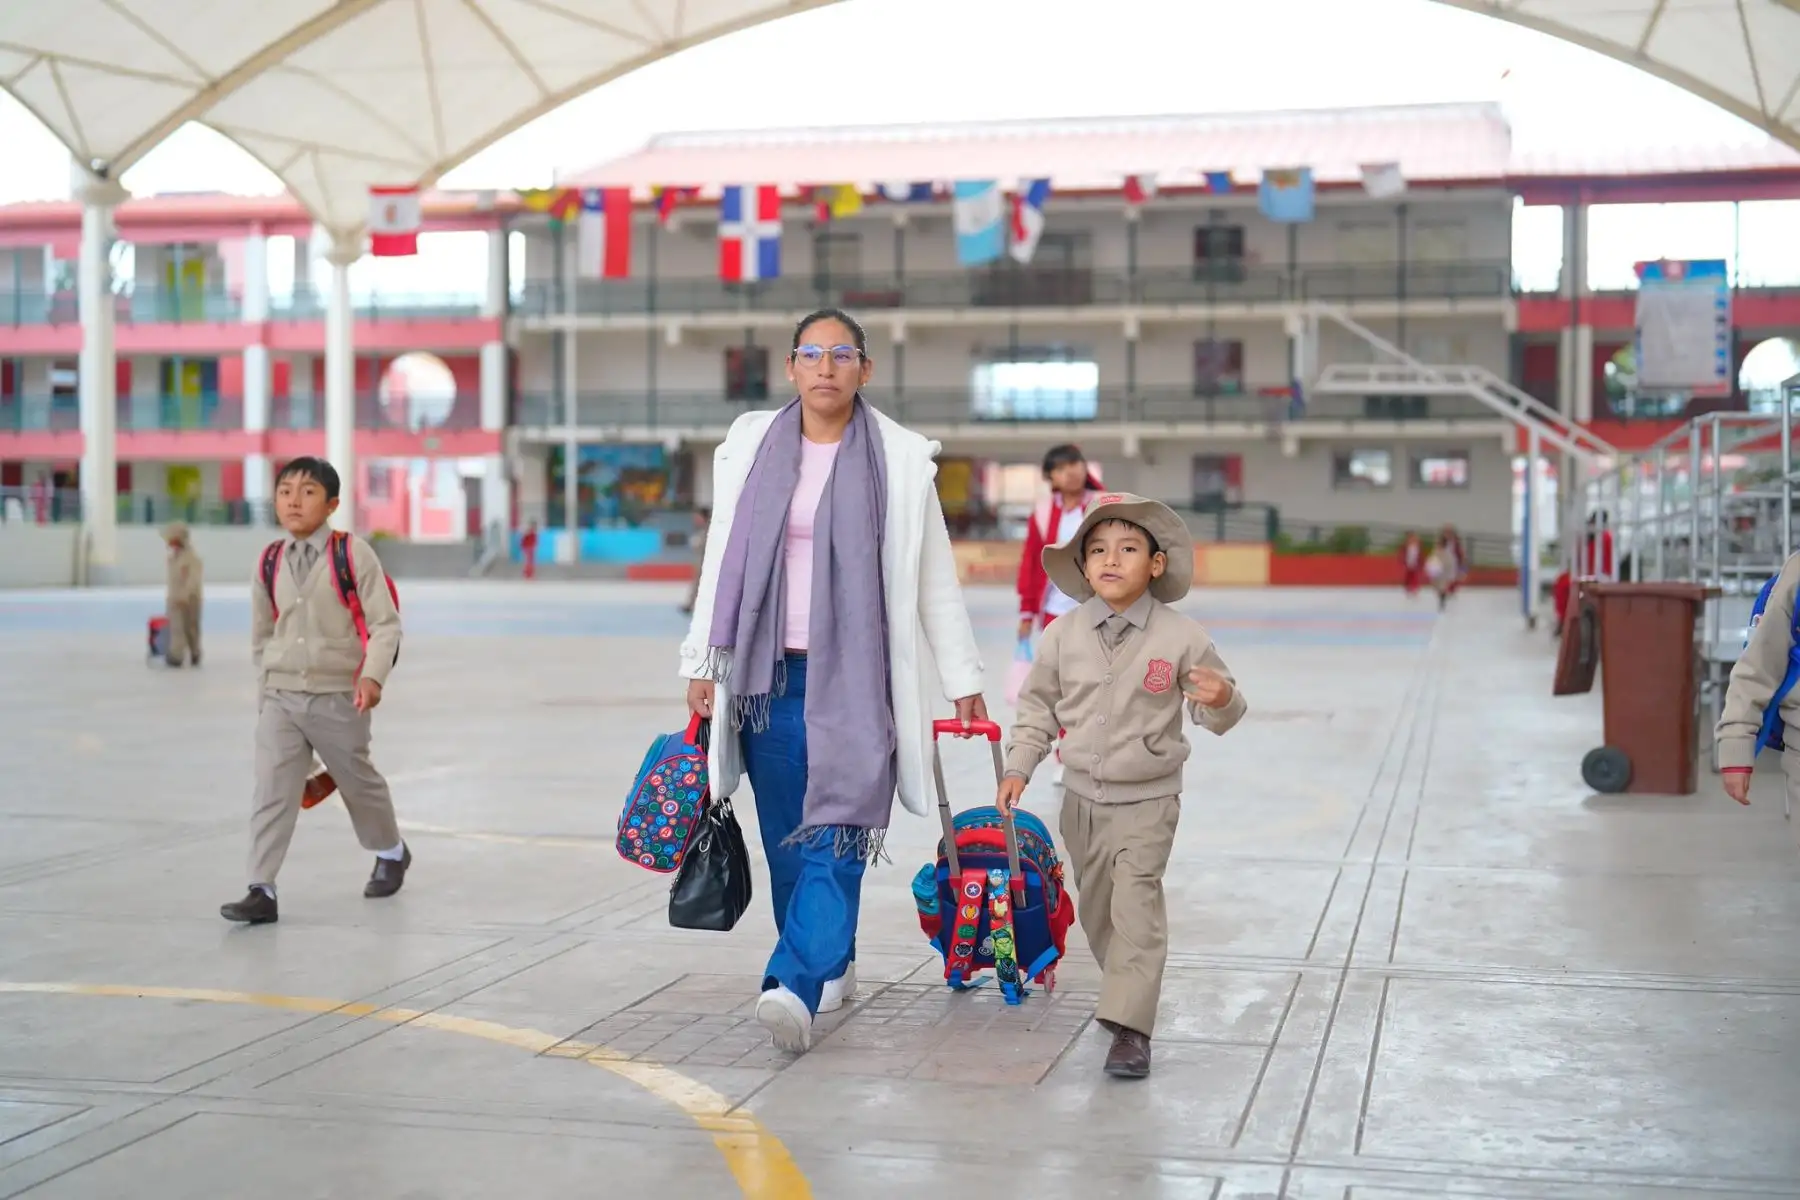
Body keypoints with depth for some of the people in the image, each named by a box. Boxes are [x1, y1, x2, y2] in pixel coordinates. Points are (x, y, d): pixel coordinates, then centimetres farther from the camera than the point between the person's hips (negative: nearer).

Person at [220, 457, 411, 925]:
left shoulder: (353, 554, -11)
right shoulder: (268, 564, 3)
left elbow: (385, 623, -11)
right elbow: (261, 634, 15)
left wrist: (373, 675, -23)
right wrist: (269, 680, 15)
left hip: (339, 696, -3)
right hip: (279, 697, 3)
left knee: (358, 781, 15)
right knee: (271, 792, -6)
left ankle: (391, 851, 41)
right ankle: (261, 891, -6)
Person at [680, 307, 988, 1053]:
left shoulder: (900, 458, 1)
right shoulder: (751, 446, 7)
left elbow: (935, 579, 6)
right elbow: (722, 561, 11)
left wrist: (964, 681, 6)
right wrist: (700, 663, 8)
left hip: (856, 674, -3)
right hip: (769, 673, 3)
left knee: (834, 833, -13)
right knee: (786, 838, 8)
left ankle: (794, 986, -21)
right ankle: (831, 967, 24)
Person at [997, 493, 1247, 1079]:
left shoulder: (1182, 636, -11)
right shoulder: (1063, 635, -4)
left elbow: (1214, 712, -4)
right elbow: (1038, 706, 9)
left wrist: (1222, 701, -27)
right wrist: (1018, 767, 1)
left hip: (1147, 800, -4)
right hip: (1082, 796, 4)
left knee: (1136, 903, -13)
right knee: (1096, 907, 15)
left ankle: (1130, 1027, -13)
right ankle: (1129, 989, 39)